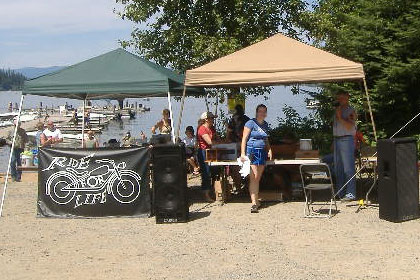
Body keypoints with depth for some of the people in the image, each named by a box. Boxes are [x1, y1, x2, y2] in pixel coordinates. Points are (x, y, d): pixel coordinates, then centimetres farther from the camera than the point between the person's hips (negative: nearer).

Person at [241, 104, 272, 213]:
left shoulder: (265, 124, 15)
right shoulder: (251, 123, -4)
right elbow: (244, 139, -7)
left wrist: (269, 150, 11)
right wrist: (243, 153, -14)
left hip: (262, 152, 6)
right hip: (252, 151, -6)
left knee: (258, 179, 8)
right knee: (253, 178, -11)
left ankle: (256, 201, 16)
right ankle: (254, 203, -13)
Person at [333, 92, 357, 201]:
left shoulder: (350, 111, -4)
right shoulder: (337, 110, 20)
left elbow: (349, 126, -15)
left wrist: (340, 117, -15)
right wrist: (334, 142, 16)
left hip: (346, 140, -8)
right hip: (336, 139, 8)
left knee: (348, 168, -11)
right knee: (338, 168, 9)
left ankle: (350, 194, -12)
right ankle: (340, 193, 14)